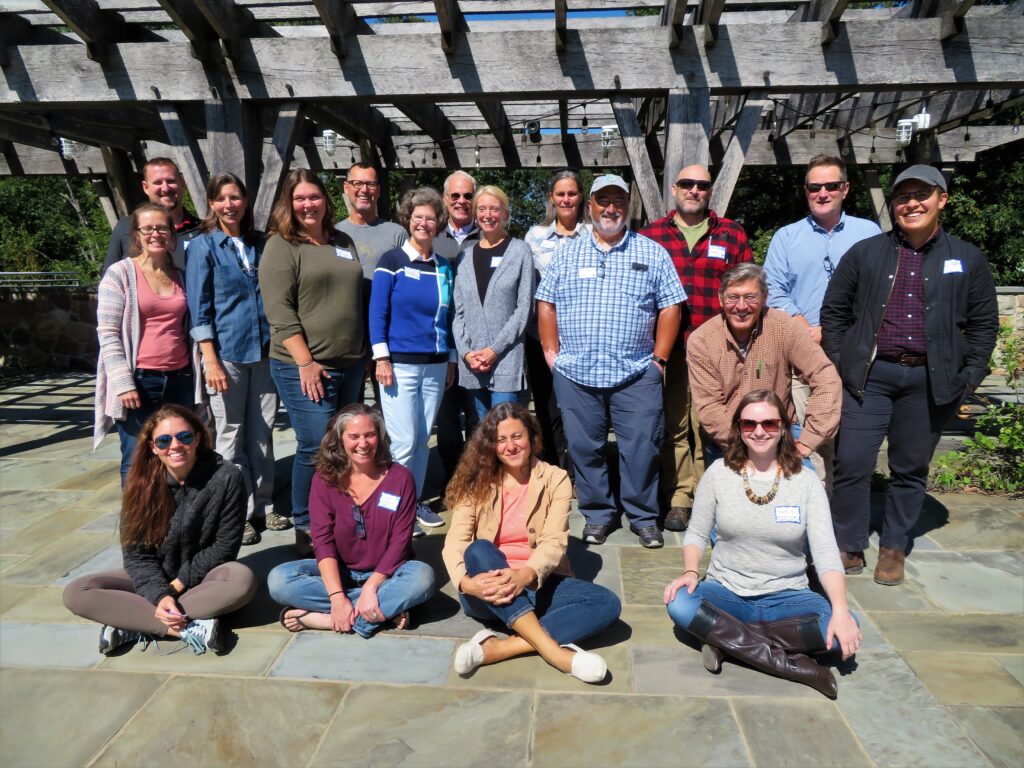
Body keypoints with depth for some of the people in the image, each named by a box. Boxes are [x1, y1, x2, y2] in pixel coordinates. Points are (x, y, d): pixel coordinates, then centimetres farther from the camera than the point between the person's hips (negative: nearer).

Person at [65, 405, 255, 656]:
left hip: (203, 577, -3)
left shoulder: (226, 477, -15)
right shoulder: (142, 483, -8)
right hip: (153, 578, 3)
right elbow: (136, 553, -8)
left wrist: (179, 583, -15)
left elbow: (225, 546, -10)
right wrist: (160, 595, -24)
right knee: (76, 593, -20)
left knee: (243, 579, -35)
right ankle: (191, 628, -30)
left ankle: (132, 627, -27)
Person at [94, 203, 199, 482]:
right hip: (139, 380, -4)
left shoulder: (180, 275, 13)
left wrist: (198, 373, 14)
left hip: (180, 379, 4)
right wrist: (123, 383, -14)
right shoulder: (120, 273, -2)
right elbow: (107, 333, -7)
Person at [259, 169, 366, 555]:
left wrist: (365, 354, 16)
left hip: (350, 364, 6)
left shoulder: (343, 243, 16)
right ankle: (306, 529, 9)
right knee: (317, 449, -8)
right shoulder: (281, 246, -3)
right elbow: (280, 311, -12)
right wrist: (306, 362, -17)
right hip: (305, 367, -6)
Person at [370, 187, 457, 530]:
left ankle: (415, 500, 24)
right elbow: (377, 311, -6)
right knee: (403, 442, -5)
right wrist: (381, 358, -12)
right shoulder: (392, 261, -3)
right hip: (400, 364, -5)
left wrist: (452, 360, 14)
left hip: (435, 365, 5)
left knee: (423, 439, 10)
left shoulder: (444, 267, 12)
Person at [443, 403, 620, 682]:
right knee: (479, 550, -33)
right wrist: (467, 582, -33)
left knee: (608, 603, -22)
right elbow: (454, 541, -11)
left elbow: (554, 542, -12)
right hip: (488, 590, -1)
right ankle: (555, 651, -38)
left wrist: (525, 575, -33)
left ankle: (499, 647, -33)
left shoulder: (555, 480, 1)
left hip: (536, 585, 1)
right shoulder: (476, 482, 1)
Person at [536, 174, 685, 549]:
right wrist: (552, 352, 3)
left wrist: (659, 358, -1)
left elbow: (670, 306, 5)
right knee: (585, 448, 7)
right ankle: (597, 514, 24)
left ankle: (643, 516, 18)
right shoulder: (568, 253, 11)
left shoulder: (652, 253, 7)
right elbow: (546, 303, 10)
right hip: (575, 374, 2)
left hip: (636, 374, -1)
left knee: (641, 447, 0)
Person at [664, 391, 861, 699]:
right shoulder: (719, 473, -3)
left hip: (786, 597, 1)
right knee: (680, 604, -32)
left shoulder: (806, 481, -4)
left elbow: (825, 551, -10)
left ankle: (728, 640, -19)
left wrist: (841, 610, -26)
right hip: (726, 592, 0)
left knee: (844, 630, -29)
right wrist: (690, 572, -18)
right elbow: (697, 534, 3)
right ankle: (794, 665, -26)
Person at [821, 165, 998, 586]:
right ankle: (848, 549, 12)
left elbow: (984, 324, 11)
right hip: (869, 376, -1)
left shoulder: (968, 259, 8)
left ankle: (893, 550, 25)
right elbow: (834, 311, 8)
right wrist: (839, 363, 0)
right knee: (852, 464, -4)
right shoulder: (865, 253, 6)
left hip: (929, 381, 1)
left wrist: (969, 376, 2)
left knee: (910, 470, 10)